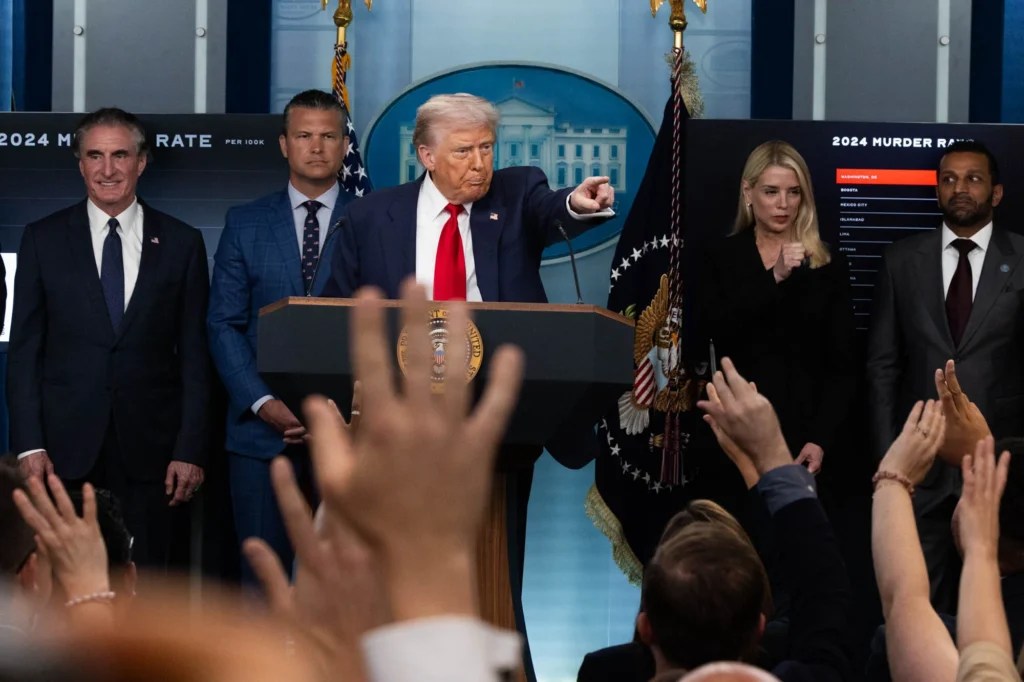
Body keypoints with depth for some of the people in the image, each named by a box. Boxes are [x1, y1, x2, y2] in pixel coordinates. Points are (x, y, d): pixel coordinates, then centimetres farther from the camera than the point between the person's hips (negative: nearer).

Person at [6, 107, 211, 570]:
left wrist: (190, 449, -2)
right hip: (67, 447, 0)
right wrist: (29, 444, -5)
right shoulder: (44, 239, 6)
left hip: (148, 448, 0)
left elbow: (194, 355, 5)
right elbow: (24, 349, 4)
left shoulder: (181, 244, 6)